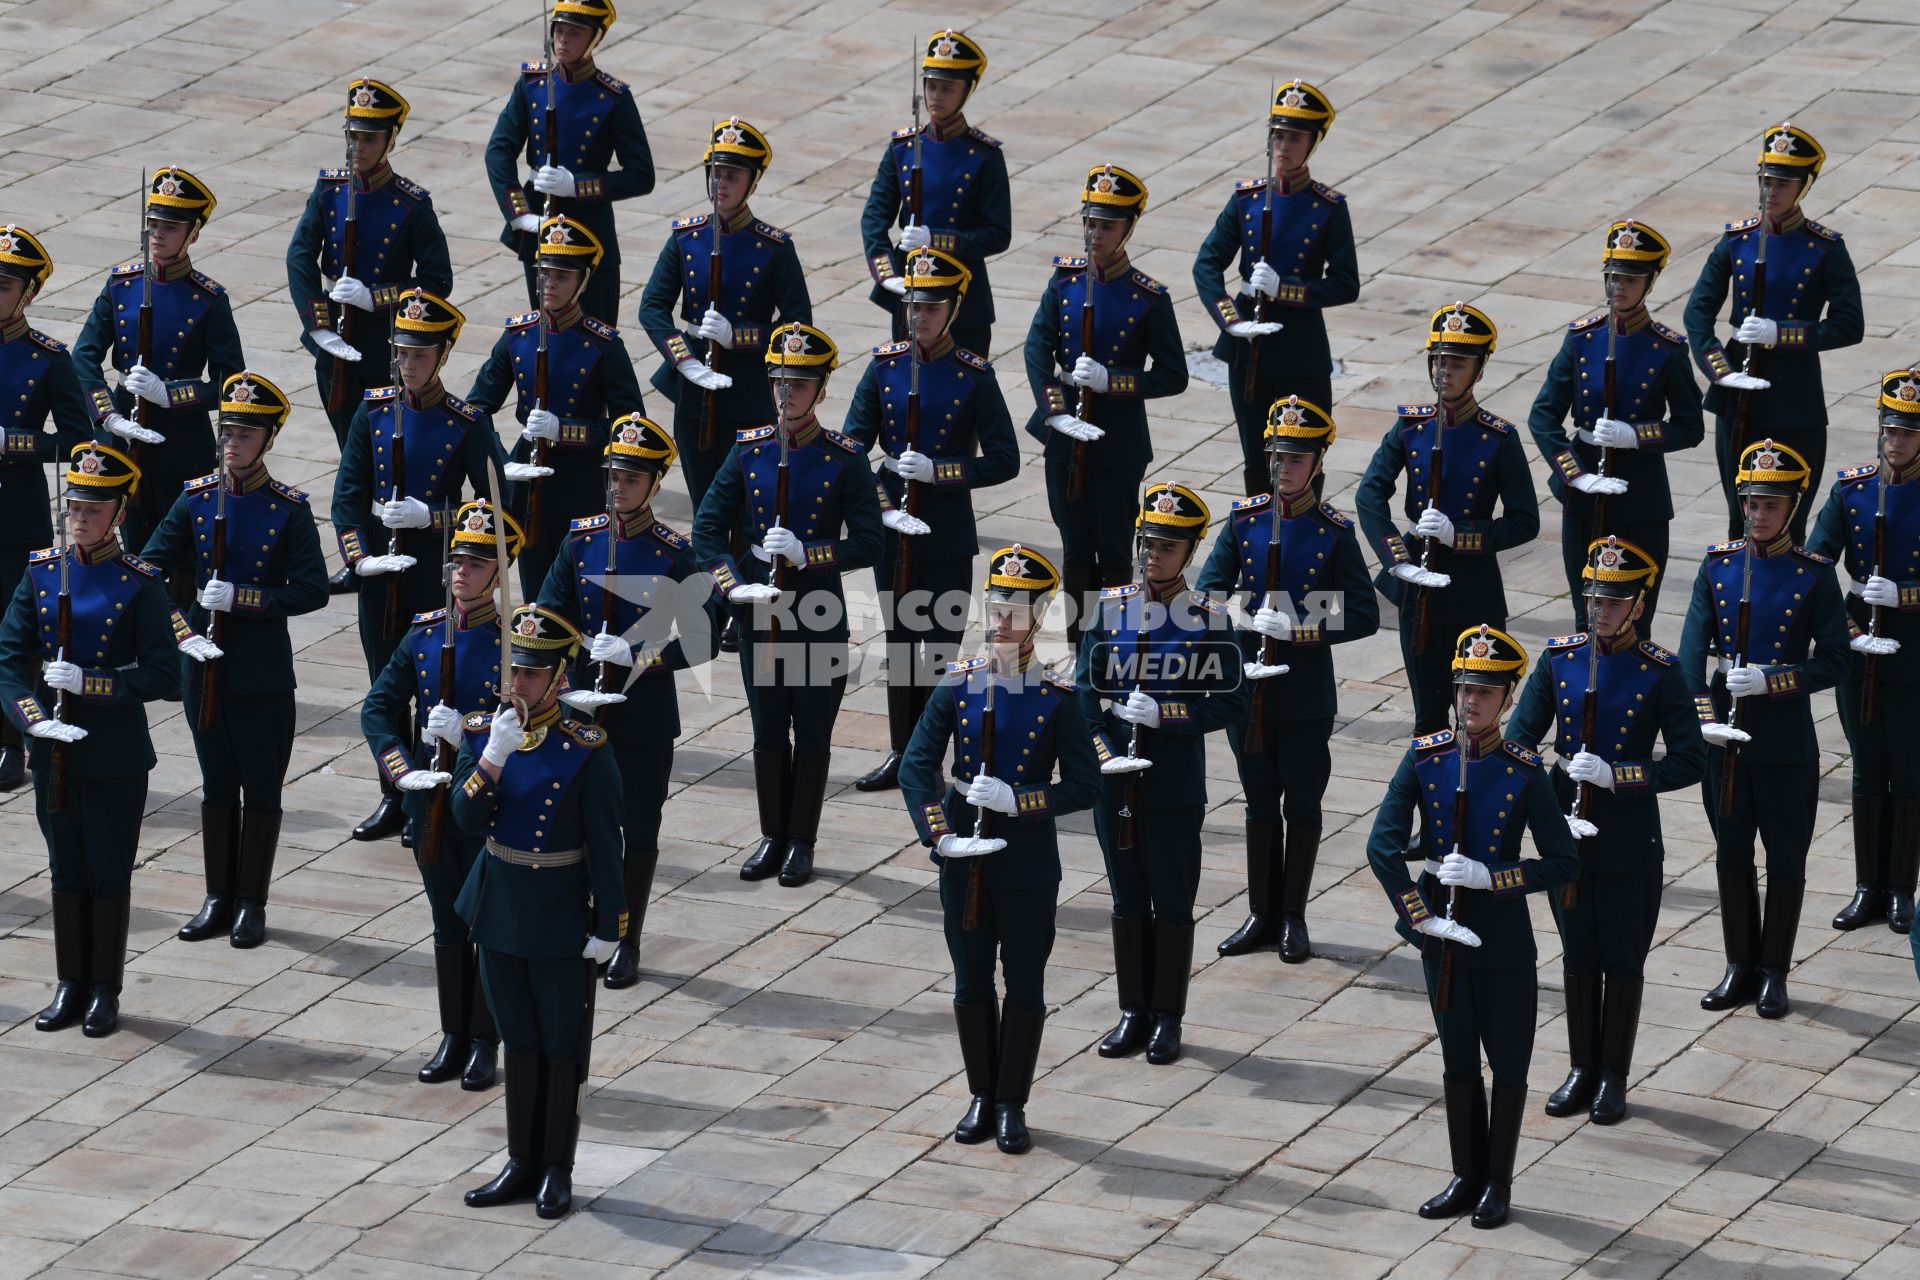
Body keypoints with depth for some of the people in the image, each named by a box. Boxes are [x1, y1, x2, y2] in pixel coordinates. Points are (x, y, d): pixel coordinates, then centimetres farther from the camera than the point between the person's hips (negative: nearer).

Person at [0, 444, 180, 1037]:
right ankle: (70, 987, 22)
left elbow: (164, 678, -11)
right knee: (67, 872, 12)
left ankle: (105, 991, 15)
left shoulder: (139, 584, -8)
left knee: (109, 875, 5)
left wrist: (90, 683, -21)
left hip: (116, 759, -3)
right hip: (54, 750, 4)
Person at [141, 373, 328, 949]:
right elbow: (151, 564, -2)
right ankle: (218, 900, 20)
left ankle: (252, 904, 13)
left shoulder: (289, 509, -7)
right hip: (205, 664, 3)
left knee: (261, 791, 4)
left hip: (262, 673, -3)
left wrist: (243, 597, -22)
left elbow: (312, 591, -12)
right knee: (217, 787, 12)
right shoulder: (196, 499, 3)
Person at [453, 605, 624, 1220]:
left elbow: (605, 845, -12)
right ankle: (522, 1163, 24)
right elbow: (467, 819, -10)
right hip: (499, 909, 5)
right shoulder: (483, 732, -1)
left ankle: (557, 1169, 16)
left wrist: (608, 925, -12)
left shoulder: (586, 750, -15)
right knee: (519, 1042, 15)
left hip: (560, 919, -5)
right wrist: (494, 757, -24)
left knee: (563, 1046, 6)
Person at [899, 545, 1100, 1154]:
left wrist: (1017, 800, -21)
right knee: (972, 983, 11)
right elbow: (917, 766, -5)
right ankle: (982, 1097, 25)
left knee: (1025, 985, 6)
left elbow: (1085, 786, -8)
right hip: (964, 860, 2)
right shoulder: (958, 684, -2)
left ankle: (1013, 1104, 17)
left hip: (1027, 864, -2)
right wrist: (941, 836, -18)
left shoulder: (1057, 700, -8)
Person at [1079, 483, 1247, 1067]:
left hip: (1176, 789, -3)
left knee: (1172, 904, 4)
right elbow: (1086, 692, 3)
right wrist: (1106, 755, -11)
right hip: (1116, 784, 3)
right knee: (1128, 901, 12)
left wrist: (1164, 713, -17)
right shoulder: (1111, 608, 2)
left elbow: (1233, 704, -5)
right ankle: (1133, 1012, 21)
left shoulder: (1209, 619, -5)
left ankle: (1167, 1018, 14)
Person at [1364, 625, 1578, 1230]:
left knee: (1508, 1062, 8)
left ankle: (1498, 1183, 20)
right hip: (1441, 928, 2)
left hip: (1503, 934, -2)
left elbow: (1564, 863, -10)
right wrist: (1422, 919, -16)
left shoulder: (1524, 773, -11)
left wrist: (1490, 877, -21)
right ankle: (1466, 1177, 26)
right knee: (1457, 1060, 14)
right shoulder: (1424, 759, -5)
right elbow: (1383, 845, -9)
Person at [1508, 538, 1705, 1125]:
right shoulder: (1560, 659, 0)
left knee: (1623, 963, 6)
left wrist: (1617, 775, -22)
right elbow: (1520, 739, 2)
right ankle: (1582, 1071, 24)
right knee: (1578, 959, 13)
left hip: (1630, 845, -3)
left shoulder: (1660, 673, -9)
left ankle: (1614, 1077, 17)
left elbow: (1691, 762, -10)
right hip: (1566, 835, 3)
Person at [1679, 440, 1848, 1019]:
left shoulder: (1814, 576, -6)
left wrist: (1768, 680, -20)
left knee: (1785, 859, 6)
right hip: (1724, 738, 3)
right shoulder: (1718, 568, 2)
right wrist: (1702, 718, -19)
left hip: (1786, 744, -3)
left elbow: (1835, 663, -8)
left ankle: (1774, 973, 17)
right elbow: (1692, 650, -5)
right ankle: (1740, 968, 23)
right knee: (1731, 855, 11)